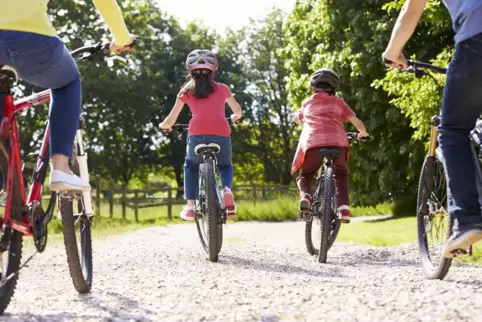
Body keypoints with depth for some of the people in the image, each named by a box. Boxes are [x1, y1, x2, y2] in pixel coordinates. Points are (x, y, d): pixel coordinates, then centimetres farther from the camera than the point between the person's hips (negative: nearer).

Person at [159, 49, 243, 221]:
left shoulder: (186, 91, 20)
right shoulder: (222, 88, 23)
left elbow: (171, 120, 21)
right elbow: (238, 111, 39)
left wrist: (164, 125, 44)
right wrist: (235, 117, 62)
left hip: (197, 134, -1)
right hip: (221, 134, 1)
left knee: (191, 166, 27)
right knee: (225, 165, 27)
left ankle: (190, 206, 10)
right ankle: (227, 190, -7)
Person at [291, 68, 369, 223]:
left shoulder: (308, 102, 27)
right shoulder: (338, 102, 22)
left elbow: (298, 119, 48)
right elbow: (357, 122, 15)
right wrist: (363, 133, 36)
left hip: (312, 142, 0)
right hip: (337, 141, 0)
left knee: (305, 176, 22)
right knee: (340, 173, 26)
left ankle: (305, 196, -11)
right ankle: (344, 208, 7)